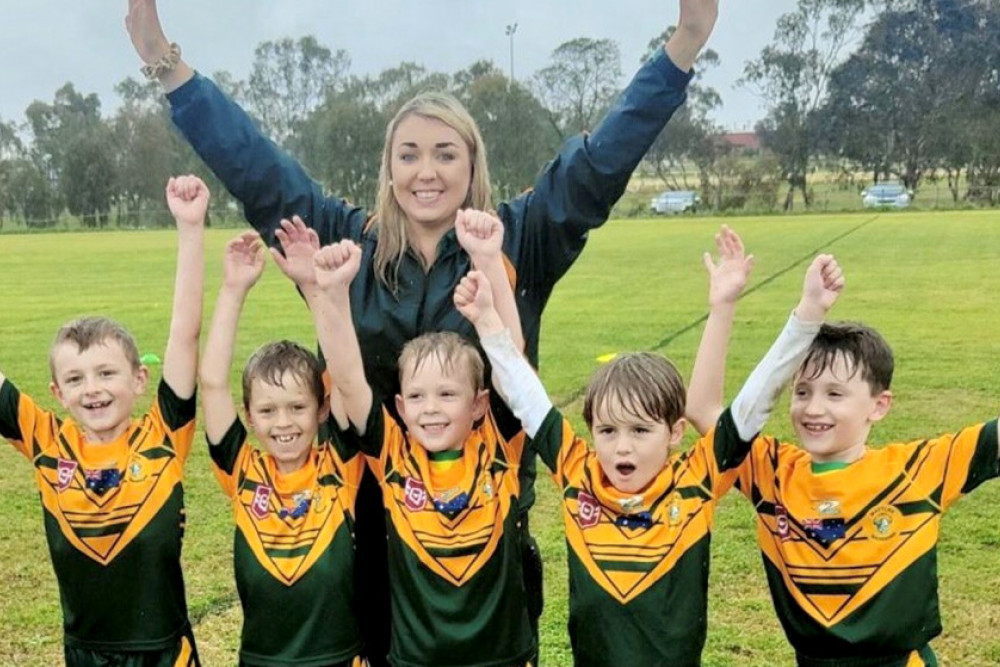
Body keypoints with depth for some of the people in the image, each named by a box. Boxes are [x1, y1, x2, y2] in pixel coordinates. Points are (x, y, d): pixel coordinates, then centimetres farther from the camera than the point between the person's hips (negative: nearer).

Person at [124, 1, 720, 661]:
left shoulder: (519, 242, -3)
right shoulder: (348, 244, 1)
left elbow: (598, 163, -8)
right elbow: (254, 167, 2)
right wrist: (167, 64, -2)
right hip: (376, 512, 2)